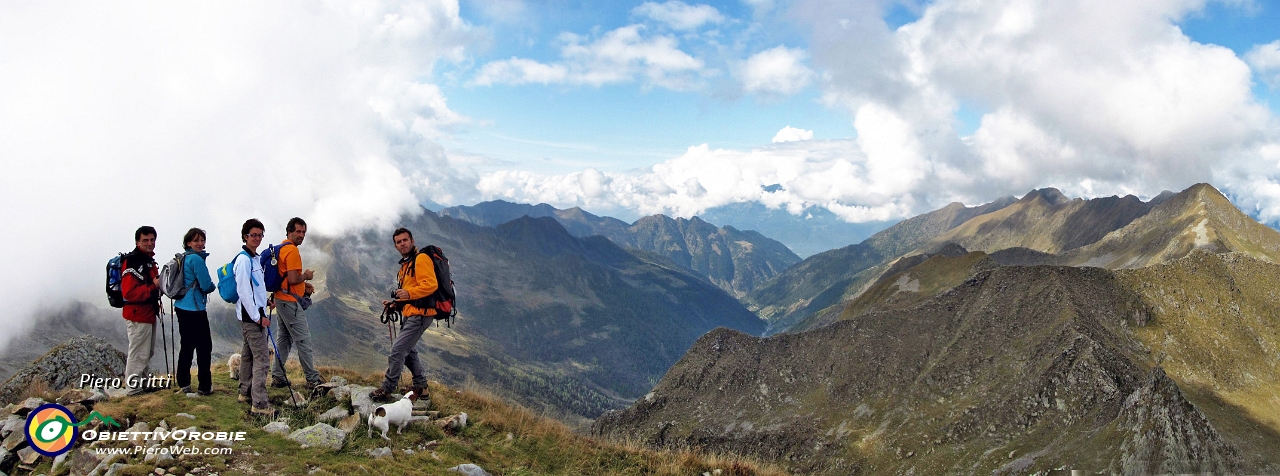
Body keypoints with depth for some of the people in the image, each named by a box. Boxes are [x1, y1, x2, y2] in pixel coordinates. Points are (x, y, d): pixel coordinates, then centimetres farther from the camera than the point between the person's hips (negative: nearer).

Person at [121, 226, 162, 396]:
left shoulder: (149, 260, 15)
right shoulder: (132, 262, -18)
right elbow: (129, 292, -27)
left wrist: (160, 283, 11)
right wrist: (153, 286, -27)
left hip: (149, 314, 11)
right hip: (137, 315, -11)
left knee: (148, 352, 21)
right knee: (139, 354, -3)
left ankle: (144, 383, 34)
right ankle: (134, 388, 6)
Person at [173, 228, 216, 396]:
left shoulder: (182, 258, 14)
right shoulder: (197, 259, -14)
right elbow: (207, 286, -16)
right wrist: (213, 286, 6)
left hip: (181, 308, 9)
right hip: (195, 309, -9)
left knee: (187, 346, 16)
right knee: (204, 347, -2)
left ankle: (184, 384, 20)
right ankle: (204, 386, 0)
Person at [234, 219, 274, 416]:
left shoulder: (254, 258, 14)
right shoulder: (244, 259, -16)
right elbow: (243, 291, -20)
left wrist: (262, 309, 18)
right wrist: (258, 317, -18)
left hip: (254, 316, 10)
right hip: (251, 316, -10)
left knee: (248, 355, 19)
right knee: (262, 359, -10)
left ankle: (245, 393, 30)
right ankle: (259, 403, -9)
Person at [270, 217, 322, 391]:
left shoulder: (281, 248, 15)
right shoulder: (292, 250, -17)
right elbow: (293, 279, -24)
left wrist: (304, 284, 12)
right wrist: (306, 276, -6)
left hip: (281, 299, 10)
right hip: (290, 302, -10)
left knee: (284, 338, 15)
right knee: (304, 340, -5)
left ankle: (277, 377, 19)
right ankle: (313, 380, -1)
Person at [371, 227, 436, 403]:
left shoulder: (421, 259, -11)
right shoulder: (405, 264, 22)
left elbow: (431, 284, -23)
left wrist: (409, 293, -32)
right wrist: (395, 303, 15)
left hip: (419, 314, -11)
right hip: (410, 314, 11)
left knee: (397, 351, -10)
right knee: (408, 351, 16)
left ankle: (386, 390, -2)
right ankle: (421, 388, 25)